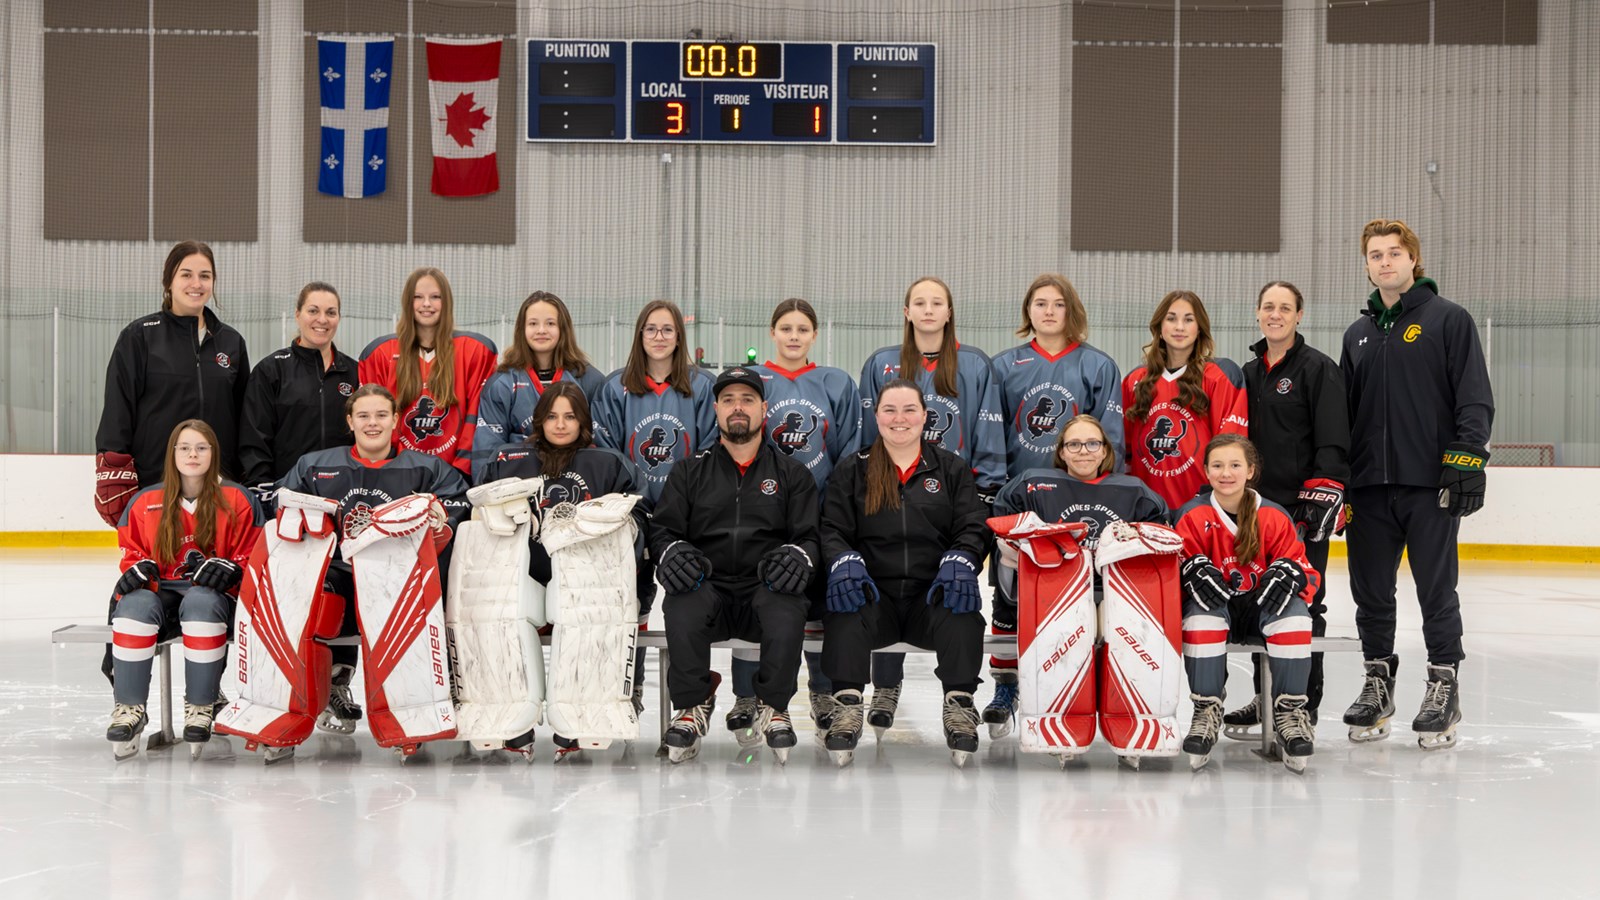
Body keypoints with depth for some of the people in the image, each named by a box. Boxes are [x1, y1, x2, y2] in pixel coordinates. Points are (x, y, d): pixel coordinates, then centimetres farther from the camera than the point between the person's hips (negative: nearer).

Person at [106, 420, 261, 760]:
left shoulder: (236, 500, 4)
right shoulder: (145, 502, 10)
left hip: (214, 594, -2)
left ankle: (201, 706, -29)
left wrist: (230, 568, -17)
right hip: (161, 593, 2)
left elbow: (250, 556, 5)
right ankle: (128, 707, -29)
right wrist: (139, 569, -7)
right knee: (135, 604, -33)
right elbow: (132, 551, 17)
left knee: (200, 600, -39)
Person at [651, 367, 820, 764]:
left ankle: (773, 707, -12)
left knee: (786, 609, -36)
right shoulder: (689, 471, 17)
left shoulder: (791, 474, 16)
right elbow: (662, 529, 10)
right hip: (708, 588, 0)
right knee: (682, 607, -35)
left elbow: (811, 535, 8)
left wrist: (797, 555, -16)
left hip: (766, 589, 0)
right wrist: (673, 551, -14)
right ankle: (692, 706, -14)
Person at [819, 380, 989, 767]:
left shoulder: (951, 468, 16)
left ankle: (959, 706, -30)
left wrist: (958, 563, -16)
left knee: (962, 610, -34)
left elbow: (974, 528, 7)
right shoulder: (852, 470, 15)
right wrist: (845, 562, -17)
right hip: (874, 595, 0)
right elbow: (833, 529, 7)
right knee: (846, 610, -34)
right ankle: (847, 704, -35)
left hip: (931, 595, 0)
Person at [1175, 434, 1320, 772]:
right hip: (1216, 602, 0)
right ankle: (1207, 710, -26)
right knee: (1201, 613, -36)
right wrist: (1193, 570, -28)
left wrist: (1290, 573, -24)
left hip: (1263, 603, 1)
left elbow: (1301, 565, 0)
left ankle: (1289, 710, -22)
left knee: (1294, 613, -32)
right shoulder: (1193, 516, -1)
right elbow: (1175, 564, -4)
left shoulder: (1274, 517, -1)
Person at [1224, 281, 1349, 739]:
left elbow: (1333, 442, -10)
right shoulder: (1249, 373, 16)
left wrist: (1323, 496, -17)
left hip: (1304, 507, -6)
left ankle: (1302, 703, 3)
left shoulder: (1318, 368, -4)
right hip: (1257, 503, 6)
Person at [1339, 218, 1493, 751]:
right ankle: (1378, 682, 18)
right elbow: (1341, 413, 18)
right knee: (1371, 594, 7)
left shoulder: (1449, 320, 0)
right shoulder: (1358, 335, 16)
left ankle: (1444, 687, 9)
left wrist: (1467, 461, -14)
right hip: (1369, 487, 5)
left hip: (1430, 486, -5)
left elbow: (1475, 398, -5)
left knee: (1437, 592, -1)